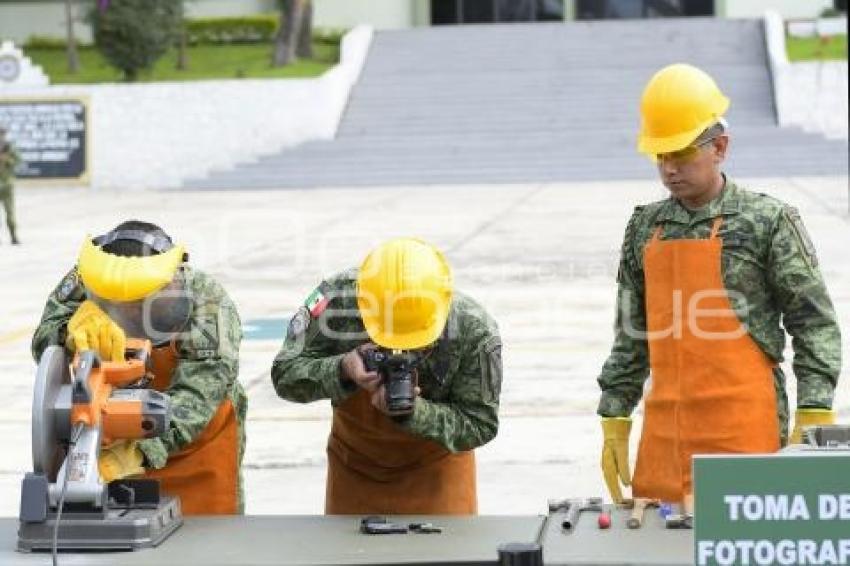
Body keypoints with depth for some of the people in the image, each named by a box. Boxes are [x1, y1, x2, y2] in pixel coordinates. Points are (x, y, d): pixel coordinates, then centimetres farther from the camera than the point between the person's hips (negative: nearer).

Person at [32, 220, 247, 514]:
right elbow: (44, 342, -32)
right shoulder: (86, 280, -20)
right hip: (113, 441, 2)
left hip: (197, 447, -2)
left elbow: (194, 398, -36)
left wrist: (138, 453, -51)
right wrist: (73, 332, -56)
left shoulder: (207, 302, -28)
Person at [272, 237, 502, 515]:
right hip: (354, 463, 1)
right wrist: (341, 371, -39)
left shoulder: (474, 332, -27)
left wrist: (412, 412, -36)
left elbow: (480, 425, -19)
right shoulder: (336, 299, -27)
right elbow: (284, 374, -19)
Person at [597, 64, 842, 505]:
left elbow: (814, 326, -2)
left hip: (746, 437, -4)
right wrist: (614, 422, 13)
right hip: (662, 439, 4)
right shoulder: (645, 228, 12)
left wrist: (813, 422, -10)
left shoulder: (768, 221, -2)